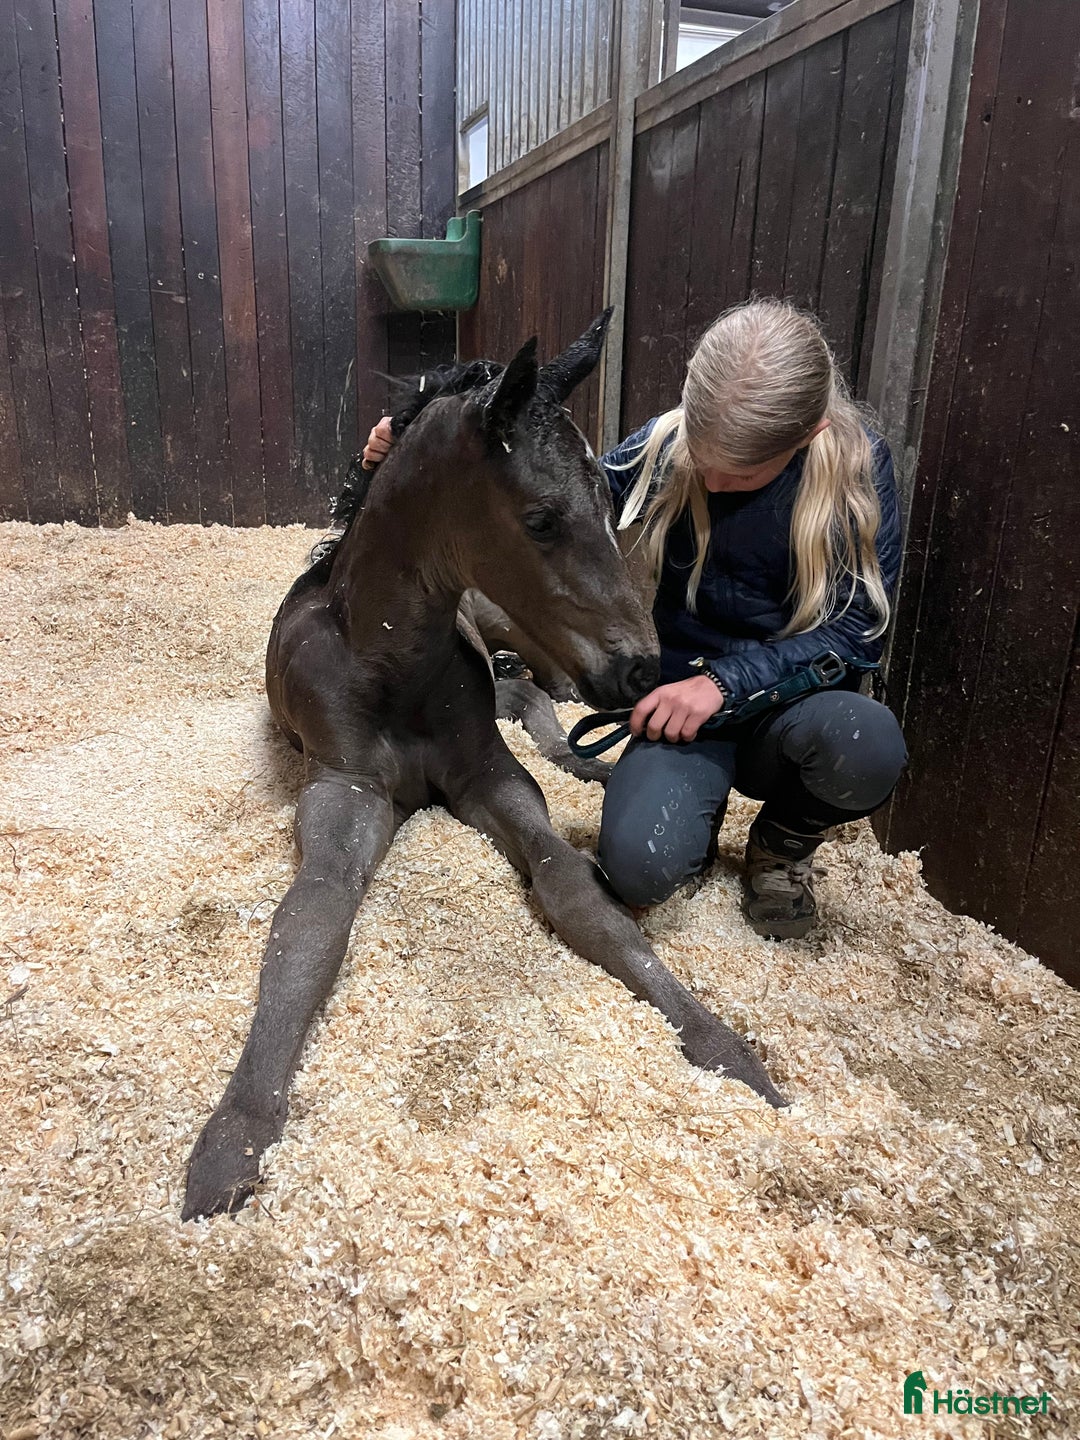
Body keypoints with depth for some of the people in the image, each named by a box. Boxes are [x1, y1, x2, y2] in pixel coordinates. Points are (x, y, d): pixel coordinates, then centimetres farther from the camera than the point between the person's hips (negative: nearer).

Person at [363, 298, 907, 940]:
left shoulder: (860, 463, -10)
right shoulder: (667, 445, -5)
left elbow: (858, 627, -11)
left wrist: (726, 678, -22)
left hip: (793, 705, 0)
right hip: (687, 707, 0)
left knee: (869, 744, -36)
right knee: (639, 867, -28)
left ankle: (786, 840, 1)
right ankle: (701, 802, 11)